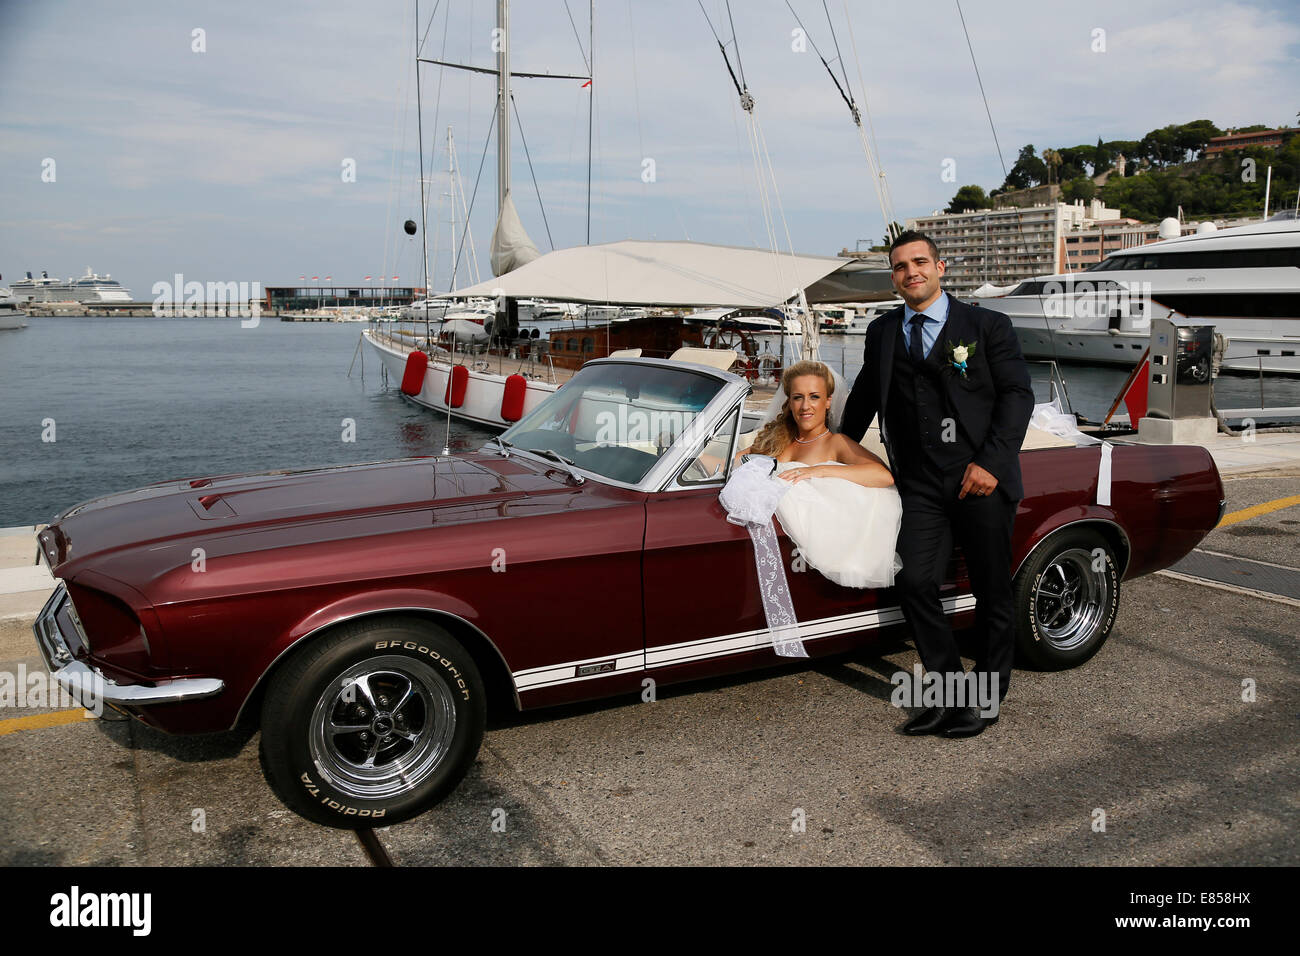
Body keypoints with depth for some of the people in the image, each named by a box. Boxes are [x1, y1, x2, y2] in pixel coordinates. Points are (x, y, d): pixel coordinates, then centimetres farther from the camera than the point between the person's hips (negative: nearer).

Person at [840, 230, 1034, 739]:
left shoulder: (987, 325, 2)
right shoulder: (882, 332, 12)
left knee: (992, 593, 6)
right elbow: (864, 398, 24)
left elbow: (1018, 394, -3)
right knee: (915, 583, -11)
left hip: (981, 479, -2)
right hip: (922, 484, 3)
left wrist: (991, 462, -14)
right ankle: (950, 693, 6)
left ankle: (986, 699, 24)